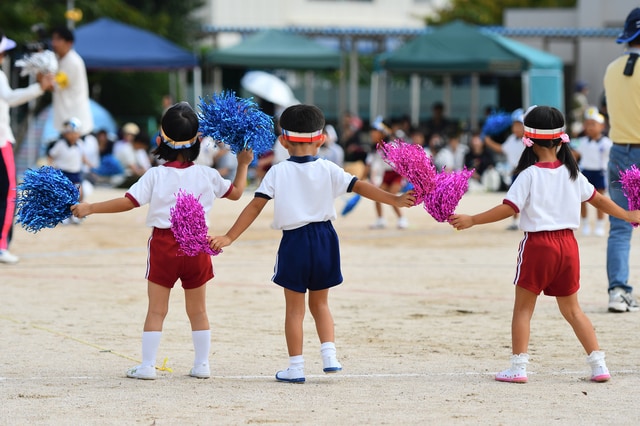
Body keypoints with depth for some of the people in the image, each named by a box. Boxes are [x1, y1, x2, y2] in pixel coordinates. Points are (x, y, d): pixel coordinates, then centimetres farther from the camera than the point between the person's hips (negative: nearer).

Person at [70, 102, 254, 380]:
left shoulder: (156, 176, -9)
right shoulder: (208, 176, 0)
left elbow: (129, 202, -13)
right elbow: (235, 192, 16)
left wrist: (90, 208, -8)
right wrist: (243, 165, 29)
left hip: (164, 245, -2)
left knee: (156, 310, 3)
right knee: (198, 310, 13)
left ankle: (147, 365, 2)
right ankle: (202, 364, 15)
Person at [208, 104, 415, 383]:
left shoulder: (278, 172, -4)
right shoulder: (327, 170, -1)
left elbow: (255, 206, -8)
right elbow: (360, 187, -10)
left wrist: (229, 237, -7)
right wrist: (395, 200, -12)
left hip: (294, 242, -2)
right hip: (324, 238, 2)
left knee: (294, 307, 7)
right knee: (320, 302, 19)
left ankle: (296, 367, 7)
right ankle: (329, 355, 5)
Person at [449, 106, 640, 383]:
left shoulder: (529, 175, -9)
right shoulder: (572, 173, 7)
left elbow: (508, 208, -15)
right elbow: (598, 200, 17)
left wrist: (471, 220, -11)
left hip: (538, 244, -5)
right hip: (568, 244, 5)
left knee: (523, 308, 6)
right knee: (572, 309, 15)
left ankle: (518, 367, 1)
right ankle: (598, 365, 11)